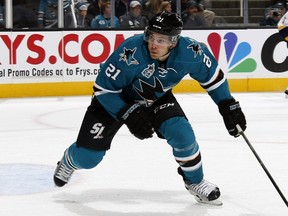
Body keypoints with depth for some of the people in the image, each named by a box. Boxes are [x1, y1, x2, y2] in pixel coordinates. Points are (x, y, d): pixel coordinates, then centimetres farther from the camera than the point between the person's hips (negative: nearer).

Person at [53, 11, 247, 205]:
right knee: (87, 157, -4)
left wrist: (229, 106, -7)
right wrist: (128, 115, -31)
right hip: (116, 100, -2)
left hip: (157, 99, 2)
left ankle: (195, 182, 6)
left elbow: (212, 75, -7)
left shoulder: (191, 51, -28)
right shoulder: (130, 53, -38)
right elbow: (103, 89, -26)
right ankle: (70, 160, 36)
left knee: (182, 134, -22)